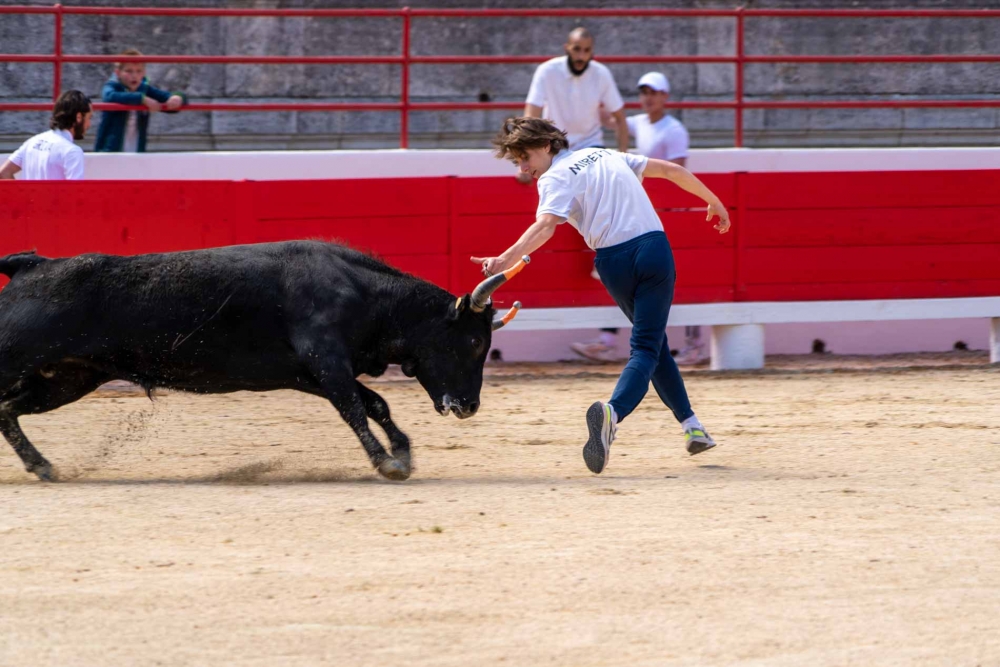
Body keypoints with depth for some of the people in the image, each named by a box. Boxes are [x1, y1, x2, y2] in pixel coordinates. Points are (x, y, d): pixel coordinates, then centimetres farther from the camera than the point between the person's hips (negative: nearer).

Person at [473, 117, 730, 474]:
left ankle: (690, 424, 20)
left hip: (614, 262, -3)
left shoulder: (555, 179, 0)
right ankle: (613, 411, -30)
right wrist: (713, 201, 35)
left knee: (651, 342, 19)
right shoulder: (605, 155, 19)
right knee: (647, 347, -3)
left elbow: (545, 227, -20)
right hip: (654, 249, 3)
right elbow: (670, 170, 23)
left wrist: (504, 261, -32)